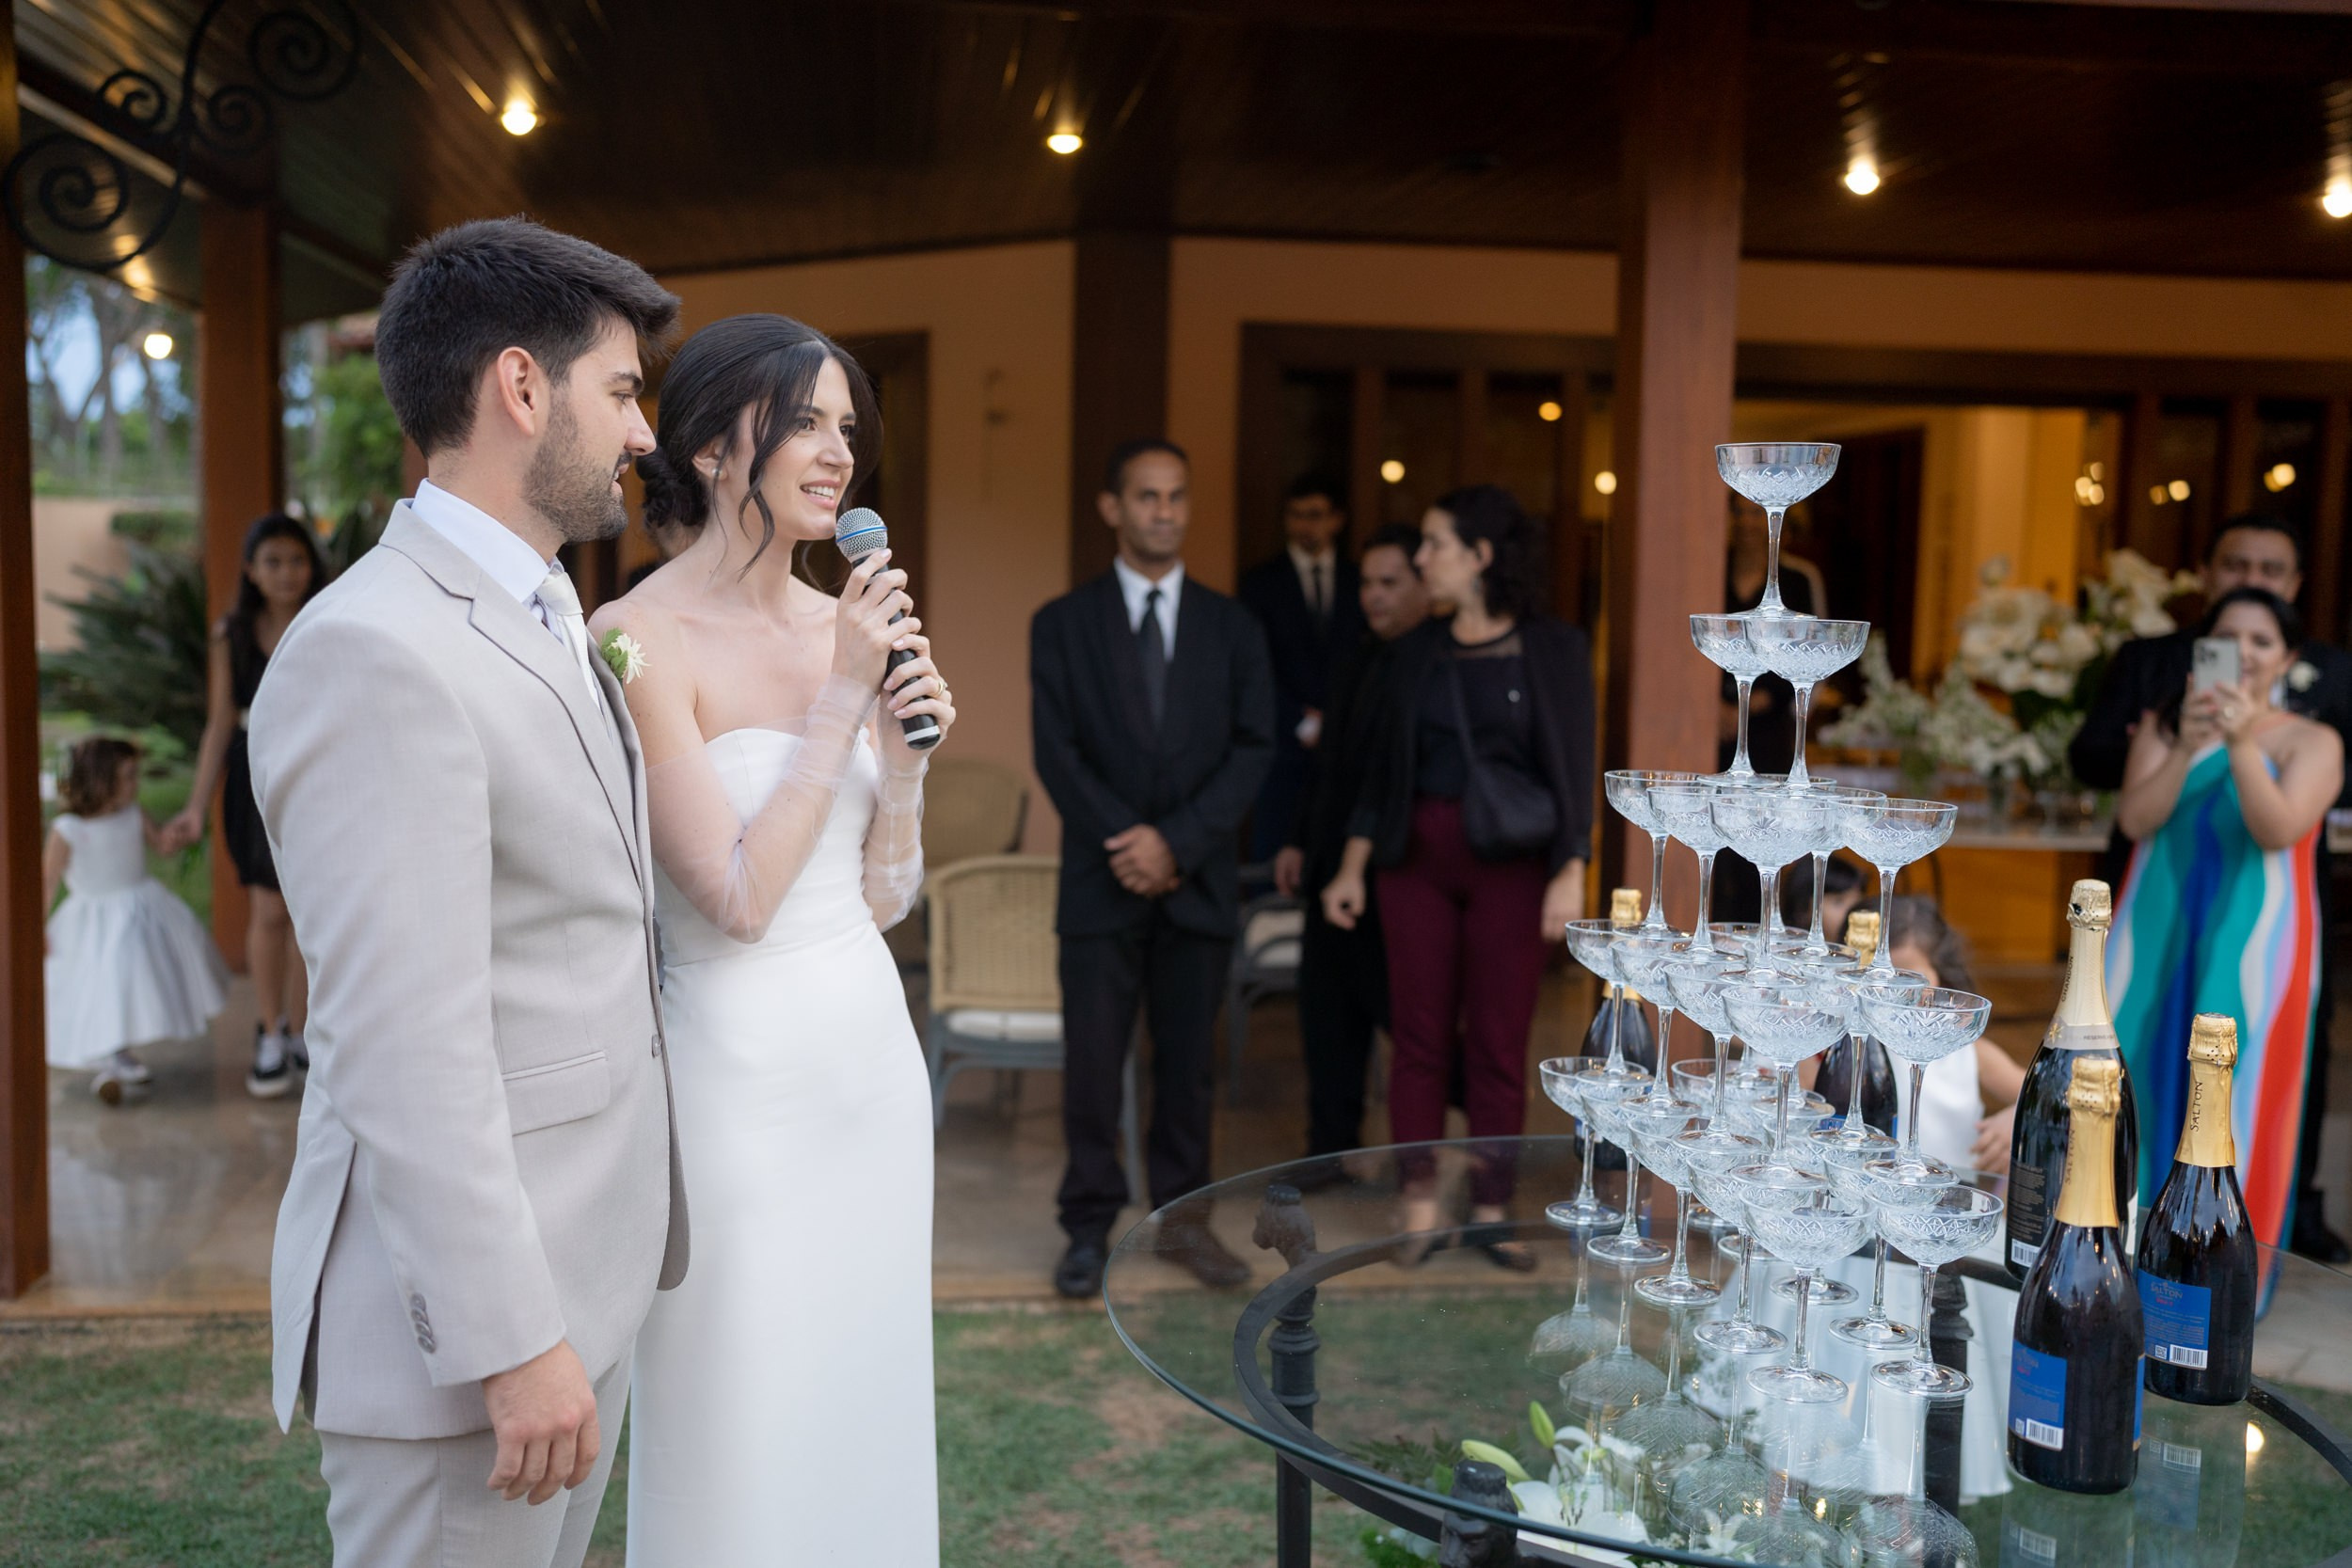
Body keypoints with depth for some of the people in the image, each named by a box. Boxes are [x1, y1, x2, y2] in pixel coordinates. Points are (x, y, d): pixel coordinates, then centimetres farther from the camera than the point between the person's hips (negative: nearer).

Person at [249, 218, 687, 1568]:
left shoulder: (550, 623, 12)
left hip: (588, 1265, 9)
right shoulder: (376, 654, -20)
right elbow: (405, 1049, -23)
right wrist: (514, 1342, -21)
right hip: (467, 1300, -9)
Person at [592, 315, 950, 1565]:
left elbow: (885, 898, 8)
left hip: (871, 1052, 6)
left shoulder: (848, 625, 5)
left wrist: (906, 750, -7)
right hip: (740, 1072, -6)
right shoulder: (640, 638, -13)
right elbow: (738, 898, -18)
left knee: (865, 1416, 19)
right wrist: (842, 700, -17)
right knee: (738, 1434, 9)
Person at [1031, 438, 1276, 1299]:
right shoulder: (1063, 623, 4)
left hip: (1199, 880, 1)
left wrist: (1177, 840, -13)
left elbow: (1253, 747, -1)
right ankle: (1089, 1228, 13)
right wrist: (1125, 843, -13)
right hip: (1101, 881, -1)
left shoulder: (1232, 627, 7)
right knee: (1092, 1063, 1)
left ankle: (1182, 1217, 21)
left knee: (1188, 1060, 8)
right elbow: (1056, 751, -3)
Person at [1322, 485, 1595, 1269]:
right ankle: (1419, 1204, 12)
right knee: (1419, 1034, 3)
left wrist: (1571, 874, -12)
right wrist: (1352, 866, 7)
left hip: (1509, 859, -3)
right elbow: (1384, 766, 12)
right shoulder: (1414, 652, 10)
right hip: (1418, 853, 3)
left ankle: (1491, 1210, 14)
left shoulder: (1552, 649, 0)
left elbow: (1573, 767, -3)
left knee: (1498, 1041, 2)